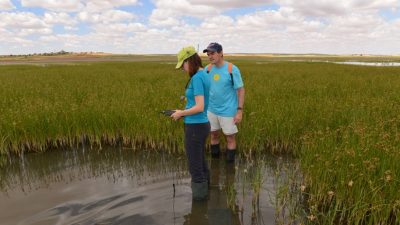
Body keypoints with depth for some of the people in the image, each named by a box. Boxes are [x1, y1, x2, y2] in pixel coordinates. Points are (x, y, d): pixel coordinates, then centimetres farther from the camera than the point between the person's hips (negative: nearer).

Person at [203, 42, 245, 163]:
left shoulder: (232, 69, -15)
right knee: (214, 135, 17)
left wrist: (240, 111, -14)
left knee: (230, 138, 8)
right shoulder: (208, 69, -1)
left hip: (228, 111, -5)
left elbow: (241, 90, -11)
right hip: (211, 110, 5)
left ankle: (230, 163, 25)